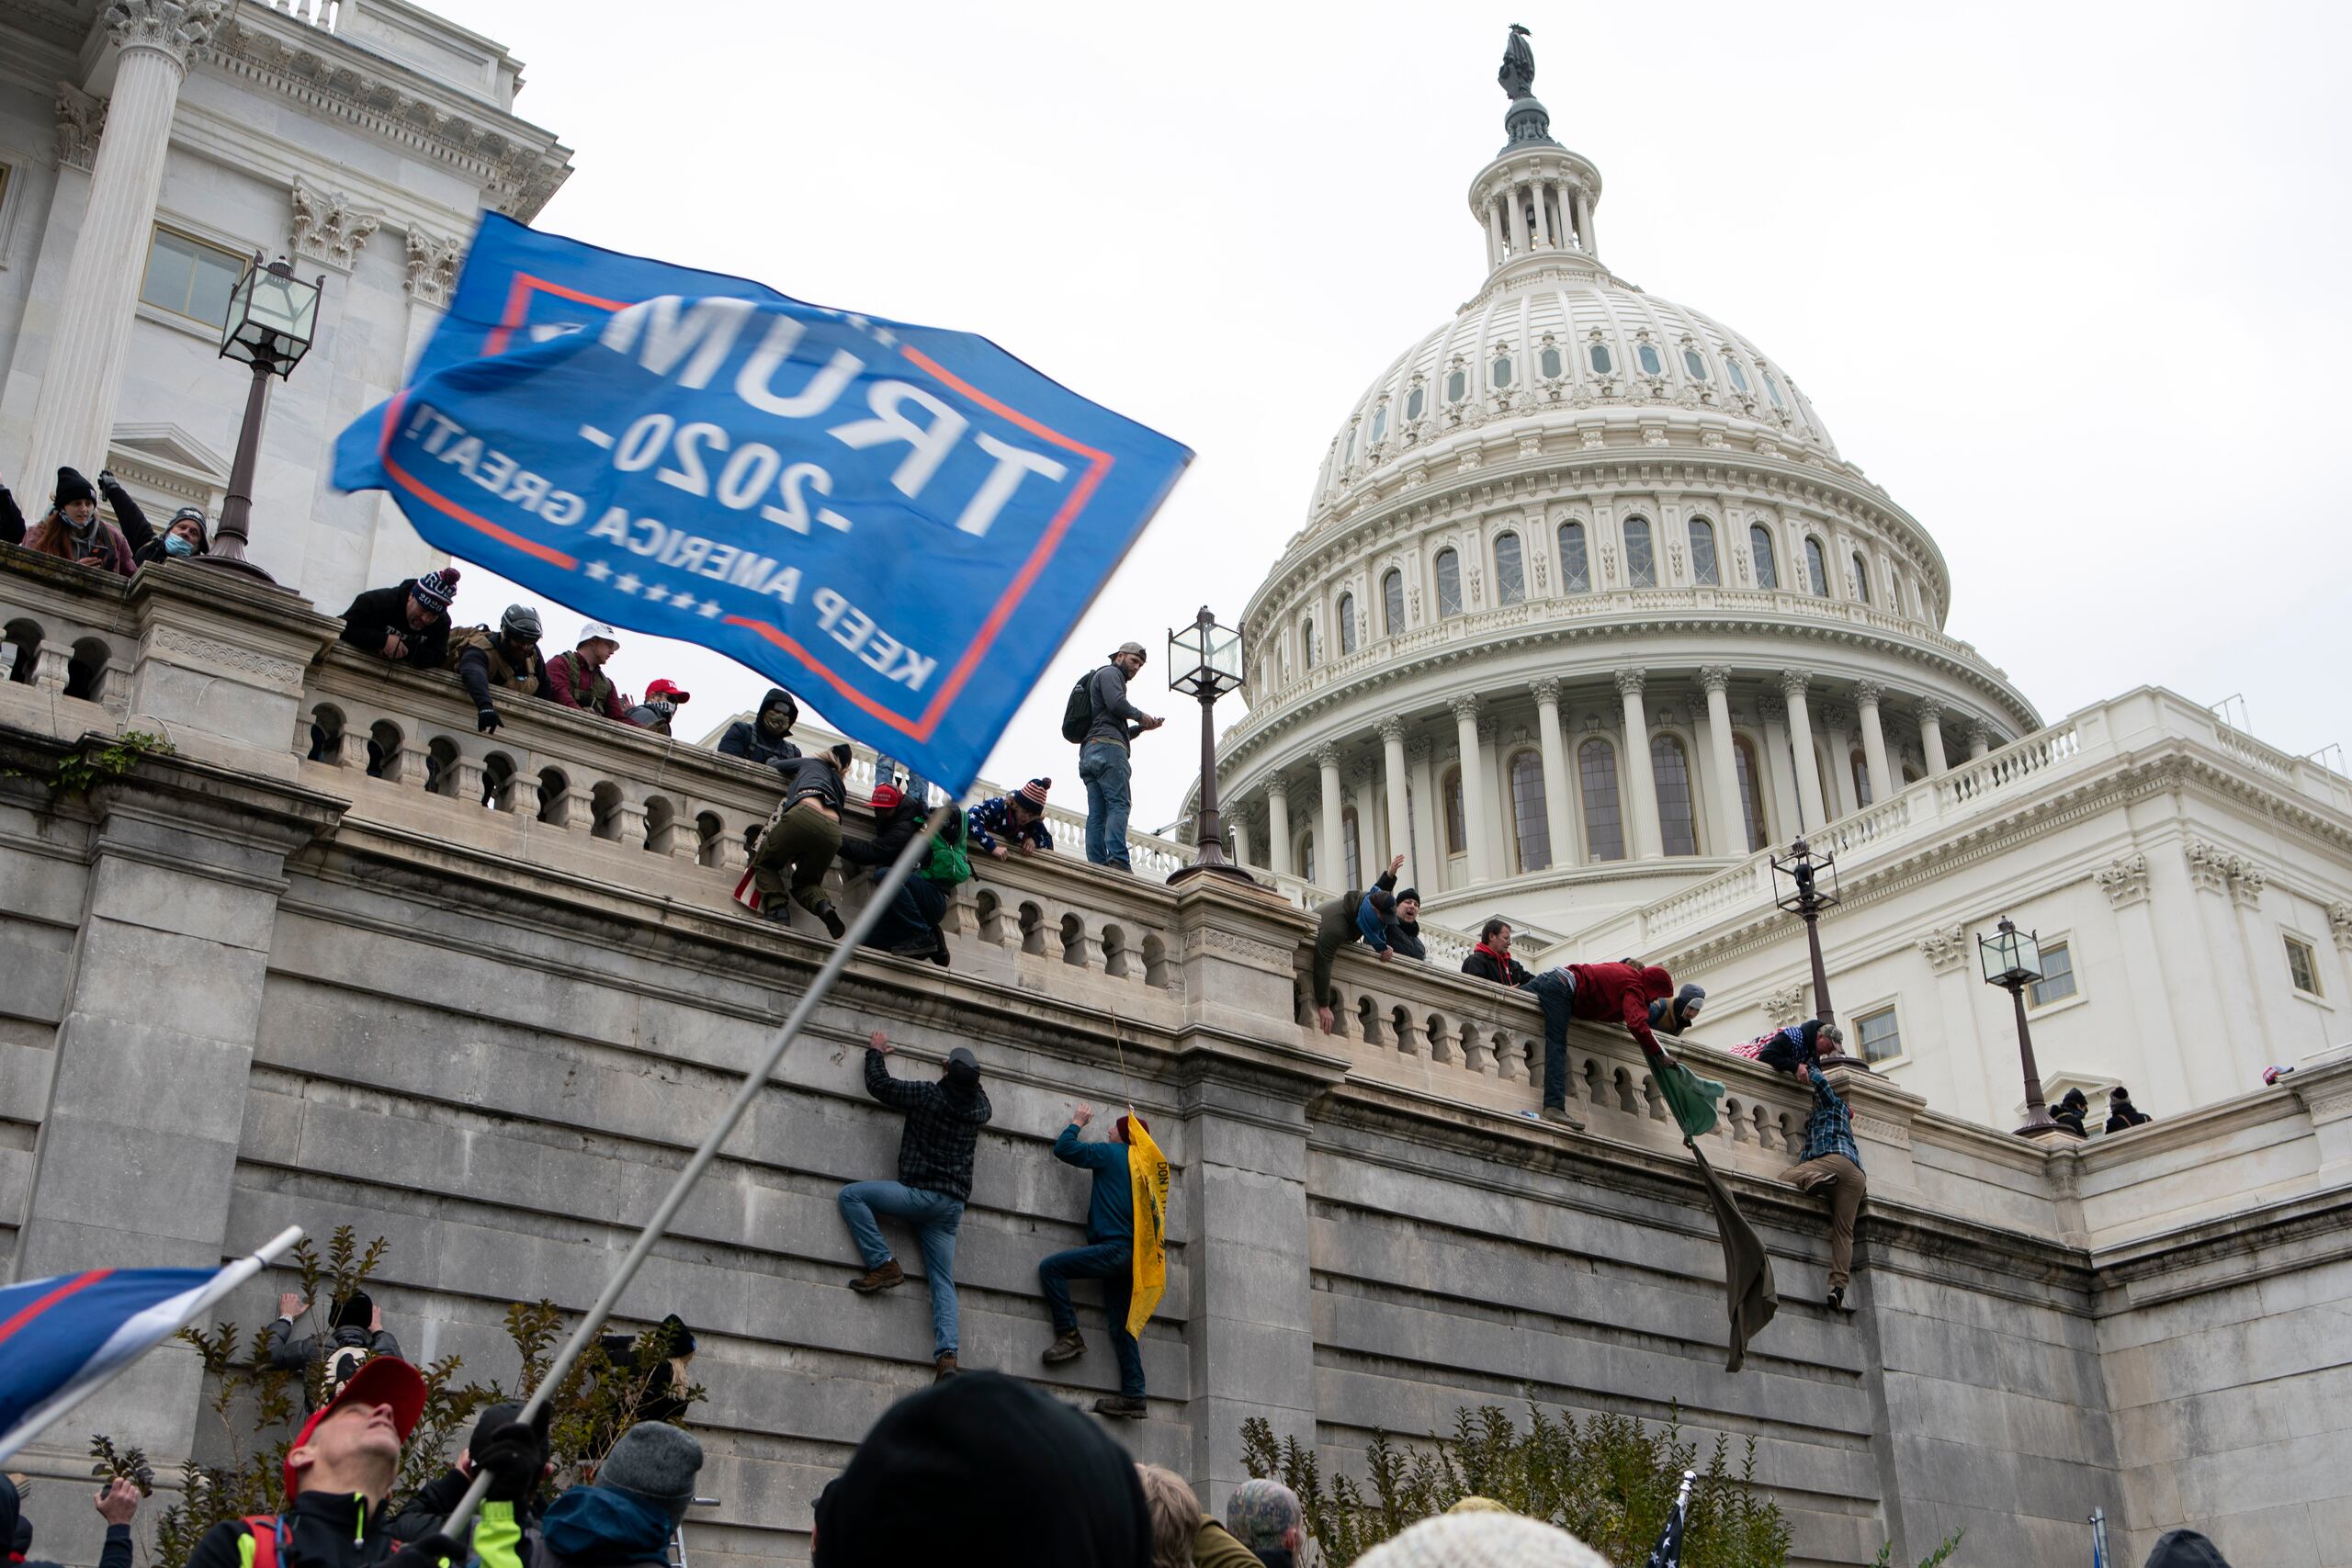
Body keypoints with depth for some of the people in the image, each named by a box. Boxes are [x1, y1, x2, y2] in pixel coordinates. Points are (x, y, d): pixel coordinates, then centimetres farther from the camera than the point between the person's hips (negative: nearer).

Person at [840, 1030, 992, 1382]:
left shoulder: (928, 1096, -7)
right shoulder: (980, 1108, 8)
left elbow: (878, 1084, 4)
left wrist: (876, 1052, 21)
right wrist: (970, 1073, 46)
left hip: (921, 1194, -6)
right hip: (953, 1205, 6)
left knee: (851, 1195, 1)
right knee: (943, 1282, 4)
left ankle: (883, 1265, -7)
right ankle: (947, 1354, -14)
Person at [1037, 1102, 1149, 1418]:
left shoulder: (1113, 1153, -1)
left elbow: (1063, 1149, 4)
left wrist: (1077, 1122, 19)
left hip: (1114, 1247, -8)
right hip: (1132, 1254, 8)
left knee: (1050, 1268, -8)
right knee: (1121, 1324, 5)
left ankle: (1069, 1335, -10)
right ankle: (1133, 1395, 0)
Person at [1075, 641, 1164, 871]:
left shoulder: (1102, 676, 38)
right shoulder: (1110, 673, 8)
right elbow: (1116, 703, -13)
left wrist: (1140, 727, 22)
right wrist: (1139, 715, 2)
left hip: (1088, 752, 10)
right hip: (1107, 748, -10)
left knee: (1096, 813, -4)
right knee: (1118, 805, -19)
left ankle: (1097, 865, -15)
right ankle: (1118, 860, -32)